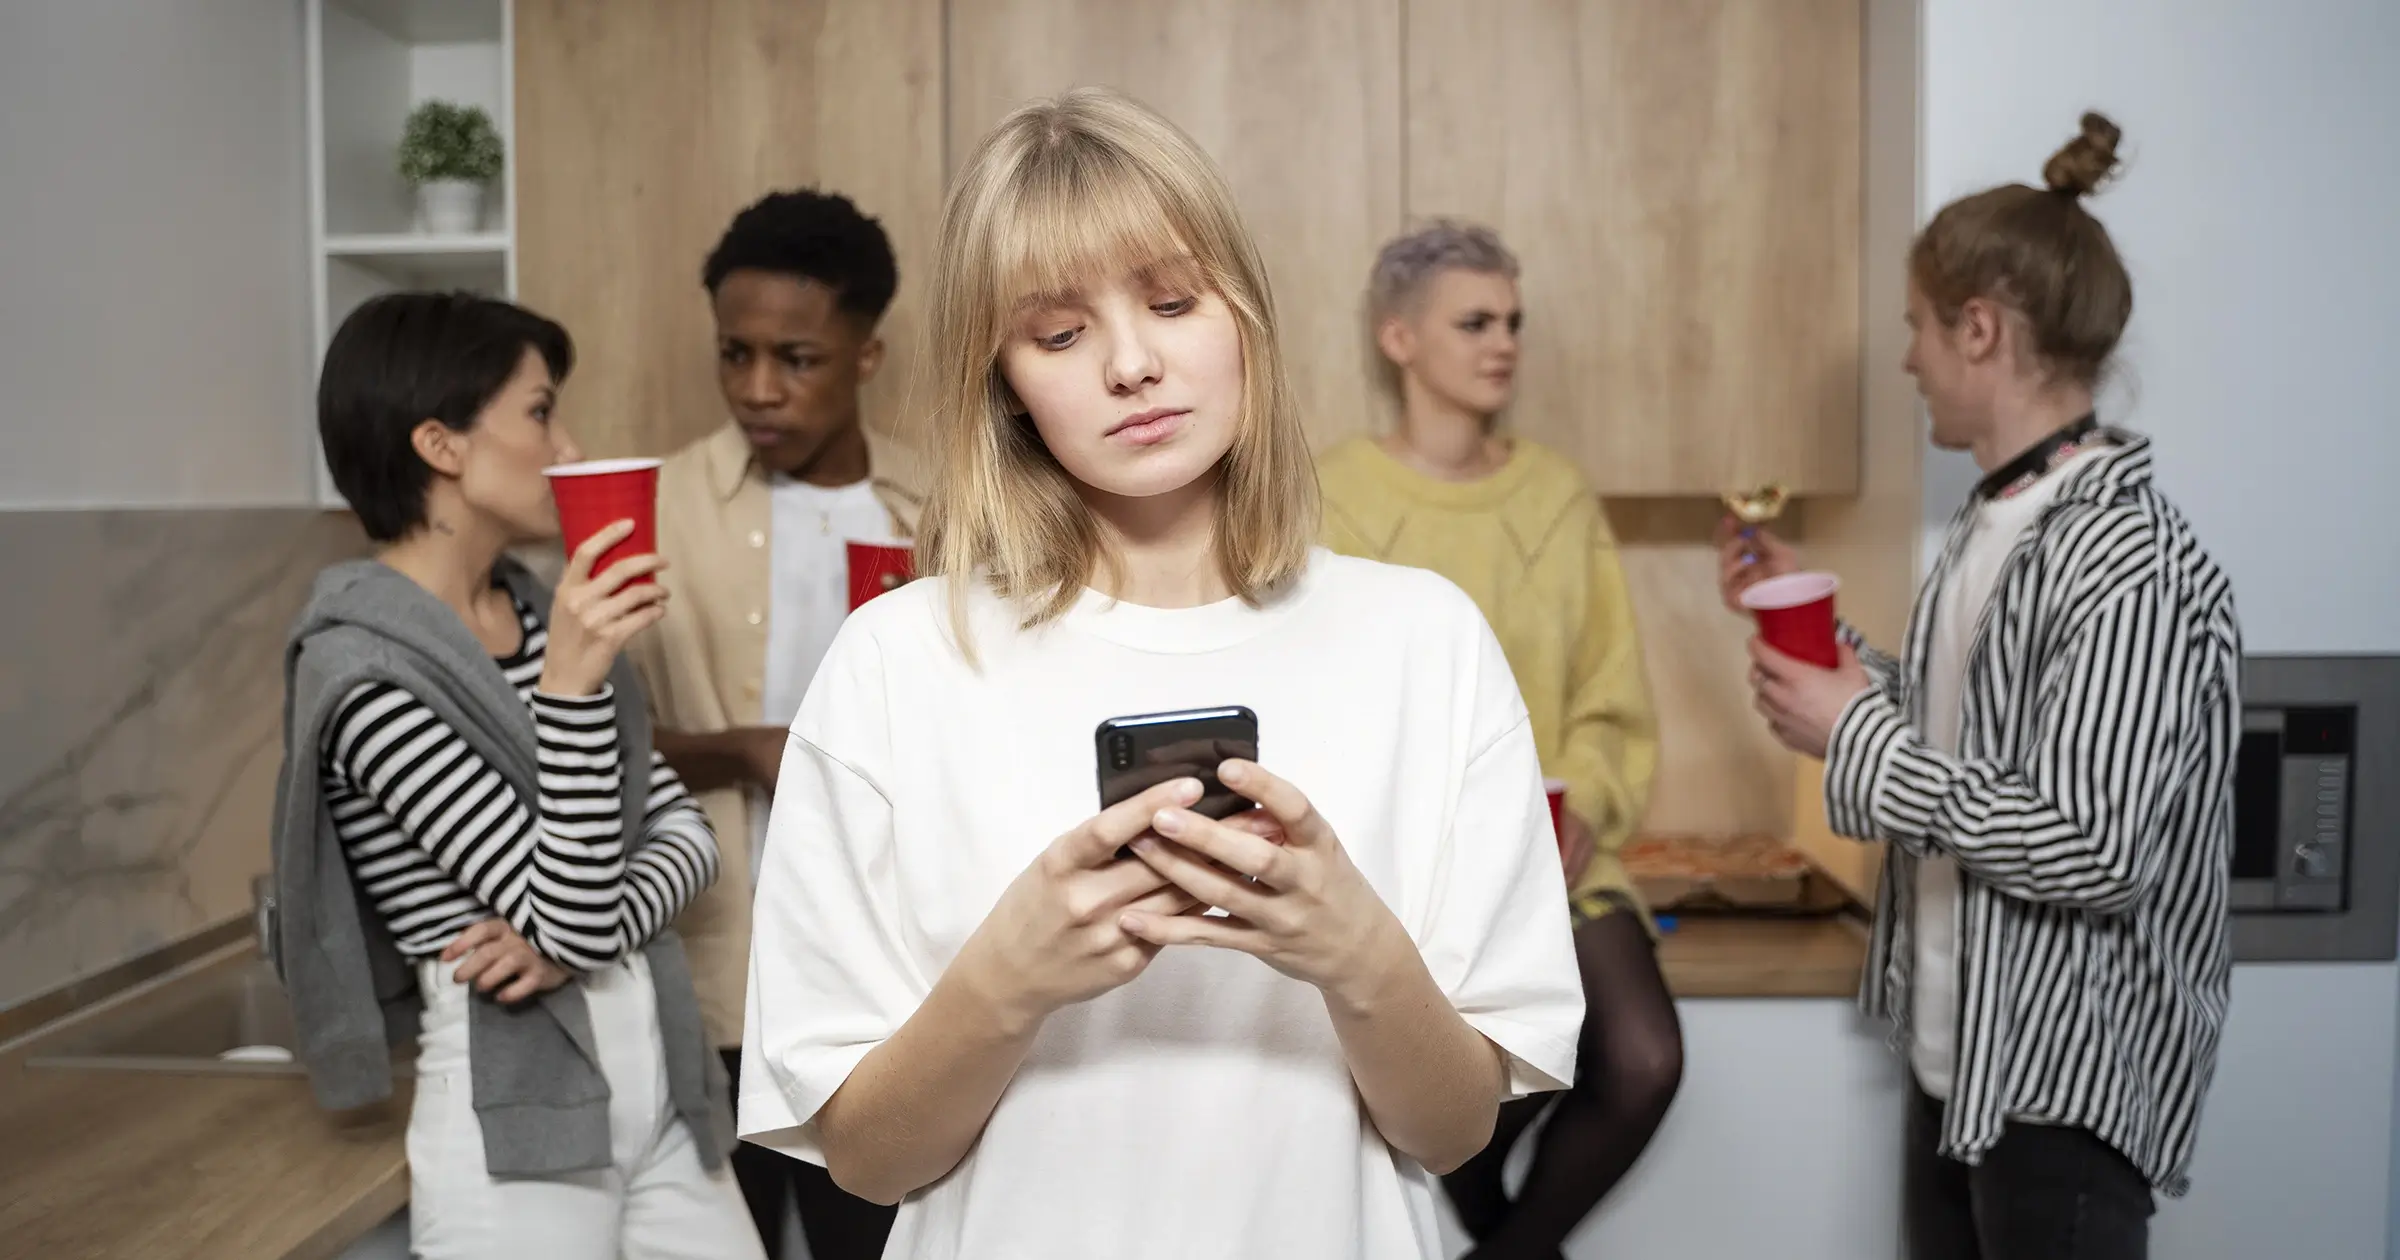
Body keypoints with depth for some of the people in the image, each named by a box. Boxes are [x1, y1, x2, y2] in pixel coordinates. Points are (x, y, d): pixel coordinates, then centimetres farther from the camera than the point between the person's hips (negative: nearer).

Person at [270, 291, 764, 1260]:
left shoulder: (539, 616, 6)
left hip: (663, 1085, 7)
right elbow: (574, 919, -20)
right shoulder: (367, 673, -16)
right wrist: (570, 684, -28)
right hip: (516, 1135, -6)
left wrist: (577, 938, -13)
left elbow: (685, 830, 4)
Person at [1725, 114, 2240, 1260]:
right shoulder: (1993, 522, 6)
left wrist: (1856, 739, -19)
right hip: (1957, 1047, 9)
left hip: (2067, 1079, -9)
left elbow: (2090, 852, -26)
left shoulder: (2126, 562, -21)